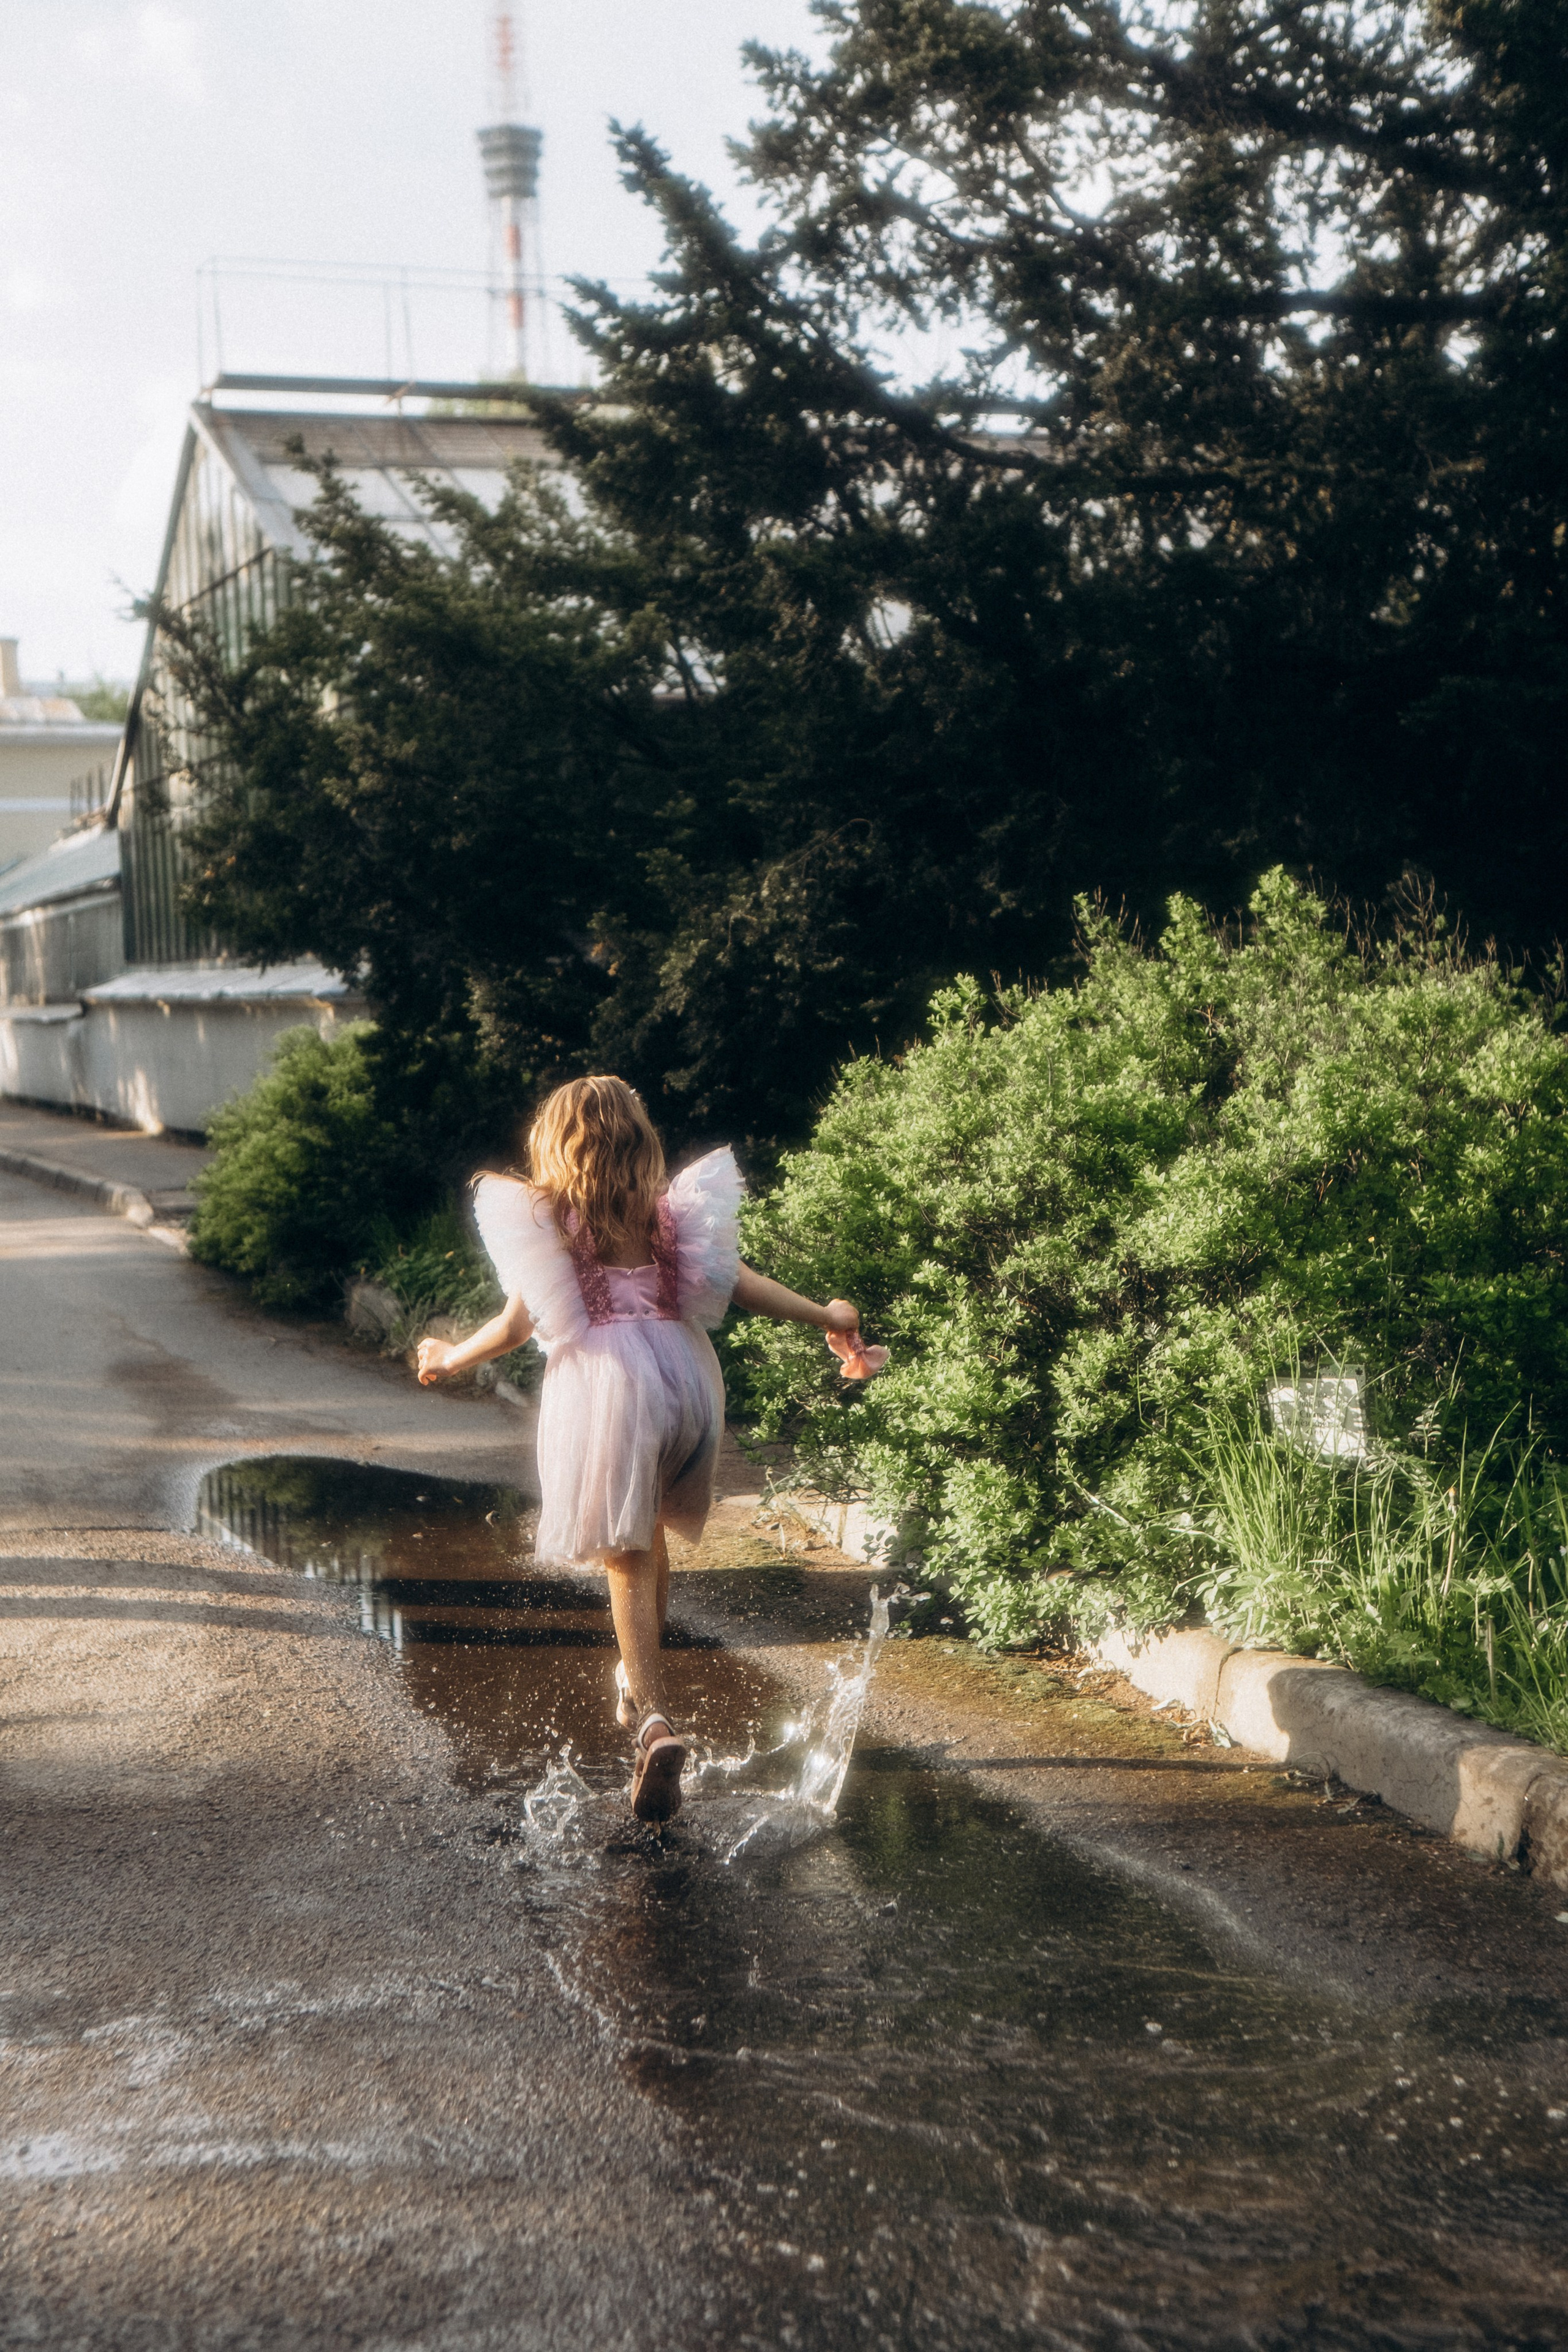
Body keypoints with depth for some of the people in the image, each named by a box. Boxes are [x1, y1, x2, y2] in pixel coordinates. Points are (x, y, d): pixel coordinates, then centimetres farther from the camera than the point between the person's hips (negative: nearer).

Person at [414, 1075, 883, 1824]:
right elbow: (737, 1281, 2)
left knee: (625, 1557, -1)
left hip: (599, 1380, -3)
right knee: (650, 1531, 25)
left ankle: (653, 1719, -16)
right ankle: (640, 1680, 39)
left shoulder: (543, 1214, 1)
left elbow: (518, 1323, -2)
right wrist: (827, 1318, 13)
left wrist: (449, 1359, 16)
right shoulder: (669, 1208, 7)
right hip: (680, 1372, 4)